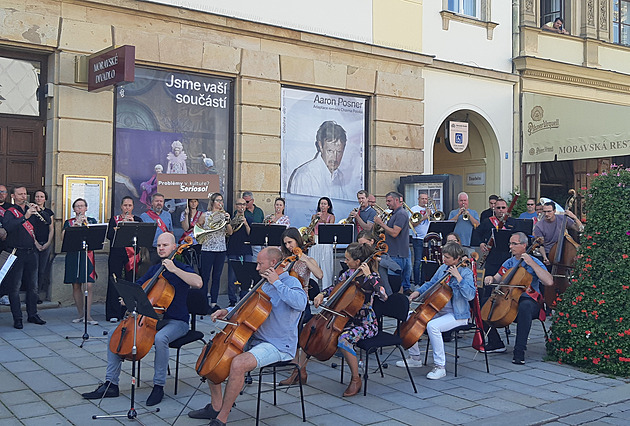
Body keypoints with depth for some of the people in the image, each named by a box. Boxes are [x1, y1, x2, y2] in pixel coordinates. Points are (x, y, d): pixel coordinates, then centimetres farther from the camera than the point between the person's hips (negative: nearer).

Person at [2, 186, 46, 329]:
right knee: (15, 287, -2)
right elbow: (8, 226, -22)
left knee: (33, 286, 11)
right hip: (16, 253, -5)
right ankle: (17, 318, 5)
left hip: (31, 252, 5)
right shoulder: (10, 212, -3)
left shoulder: (30, 210, 12)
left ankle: (32, 315, 21)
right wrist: (25, 217, -28)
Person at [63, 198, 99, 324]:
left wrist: (86, 223, -11)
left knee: (88, 285, -10)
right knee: (76, 285, 5)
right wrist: (76, 223, -12)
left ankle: (88, 315, -7)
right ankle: (80, 314, 15)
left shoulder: (92, 221, 12)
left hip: (87, 254, -1)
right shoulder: (69, 222, 12)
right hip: (73, 255, 1)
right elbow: (63, 237, -5)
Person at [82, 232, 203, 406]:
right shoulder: (153, 270, 15)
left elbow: (198, 283, -25)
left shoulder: (182, 268, -4)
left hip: (176, 322, -6)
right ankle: (110, 384, -1)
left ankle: (159, 386, -21)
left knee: (160, 338, -38)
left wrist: (174, 269, -25)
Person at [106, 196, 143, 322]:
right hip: (116, 254, 0)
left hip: (132, 255, 0)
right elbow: (109, 235, -4)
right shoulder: (114, 219, 11)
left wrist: (132, 224, -13)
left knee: (131, 282, -1)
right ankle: (113, 313, 1)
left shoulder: (137, 220, 11)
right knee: (114, 282, -4)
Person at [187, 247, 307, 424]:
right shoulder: (265, 286, 15)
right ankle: (216, 406, 11)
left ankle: (221, 418, -19)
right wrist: (227, 312, 10)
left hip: (278, 346, -9)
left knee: (238, 363, -32)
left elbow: (300, 303, -33)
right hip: (255, 340, 10)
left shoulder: (291, 283, -10)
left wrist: (277, 283, -25)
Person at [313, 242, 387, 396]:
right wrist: (322, 294, 4)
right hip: (349, 319, 7)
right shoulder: (349, 274, 6)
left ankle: (356, 380, -17)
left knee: (344, 338, -35)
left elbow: (383, 296, -30)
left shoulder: (371, 277, -13)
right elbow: (335, 287, 22)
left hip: (366, 324, -7)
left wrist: (369, 276, -30)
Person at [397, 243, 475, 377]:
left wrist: (458, 277, -27)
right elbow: (431, 284, 22)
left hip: (456, 315, -8)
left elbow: (470, 295, -25)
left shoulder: (466, 273, -12)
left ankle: (440, 366, -22)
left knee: (432, 326, -34)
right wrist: (418, 292, 5)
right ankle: (415, 358, 11)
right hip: (438, 311, 8)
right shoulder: (443, 268, 8)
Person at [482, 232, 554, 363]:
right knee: (483, 302, -12)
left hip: (529, 300, -6)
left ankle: (519, 350, -36)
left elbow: (549, 282, -19)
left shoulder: (534, 263, -4)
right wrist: (491, 278, -6)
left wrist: (532, 263, -20)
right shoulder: (508, 263, 15)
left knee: (524, 307, -41)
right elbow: (497, 279, 19)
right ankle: (496, 343, -6)